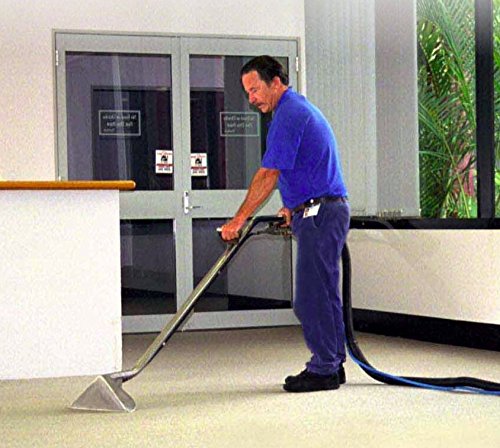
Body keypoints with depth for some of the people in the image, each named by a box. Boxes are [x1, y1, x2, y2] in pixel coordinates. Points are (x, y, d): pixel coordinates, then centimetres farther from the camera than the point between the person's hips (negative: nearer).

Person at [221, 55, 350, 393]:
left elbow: (268, 175, -18)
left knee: (312, 296, -7)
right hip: (328, 210, 11)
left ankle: (323, 371, -2)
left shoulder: (289, 114, -14)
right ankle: (332, 364, 19)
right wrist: (293, 207, 25)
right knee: (324, 293, 13)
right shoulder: (301, 109, 19)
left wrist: (238, 220, -14)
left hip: (319, 215, -11)